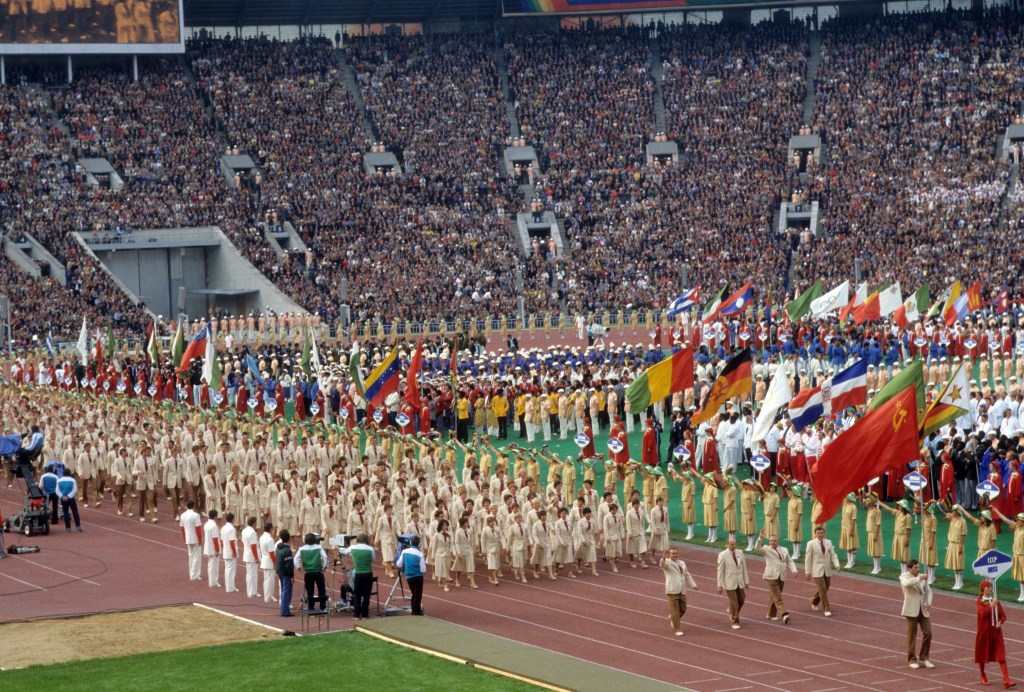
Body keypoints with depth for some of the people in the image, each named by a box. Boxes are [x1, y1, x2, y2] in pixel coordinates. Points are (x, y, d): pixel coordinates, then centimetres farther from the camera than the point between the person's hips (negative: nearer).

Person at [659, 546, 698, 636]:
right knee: (675, 611, -5)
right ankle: (677, 629, 4)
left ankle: (672, 617, 39)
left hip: (682, 591, 6)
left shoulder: (682, 563, 17)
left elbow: (687, 575, 25)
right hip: (672, 591, -6)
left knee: (683, 609, 11)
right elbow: (662, 565, -28)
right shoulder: (667, 563, -4)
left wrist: (693, 585, 23)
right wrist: (663, 559, -50)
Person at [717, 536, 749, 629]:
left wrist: (746, 581, 8)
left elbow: (744, 568, 9)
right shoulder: (722, 555, -8)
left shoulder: (740, 553, 3)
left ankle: (732, 612, 40)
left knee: (741, 600, 12)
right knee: (734, 603, -3)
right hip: (729, 583, -4)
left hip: (739, 582, 4)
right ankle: (735, 622, 10)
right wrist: (720, 585, -7)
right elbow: (720, 571, -7)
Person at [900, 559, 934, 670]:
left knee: (928, 633, -1)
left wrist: (928, 602, -5)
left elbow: (928, 590, 12)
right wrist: (919, 578, -32)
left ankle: (923, 658, 12)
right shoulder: (904, 576, -5)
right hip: (912, 610, -5)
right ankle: (912, 660, 10)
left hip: (923, 610, 5)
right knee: (912, 636, 1)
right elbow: (906, 583, -29)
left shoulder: (922, 577, 11)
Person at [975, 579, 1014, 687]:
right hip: (984, 631, -2)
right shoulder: (980, 602, -3)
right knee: (982, 654, 11)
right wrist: (991, 605, -29)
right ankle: (983, 676, 33)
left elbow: (1003, 615, 7)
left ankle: (1006, 680, -15)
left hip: (996, 632, 2)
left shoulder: (995, 601, 8)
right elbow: (983, 613, -22)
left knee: (1001, 655, -8)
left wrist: (1000, 622, -12)